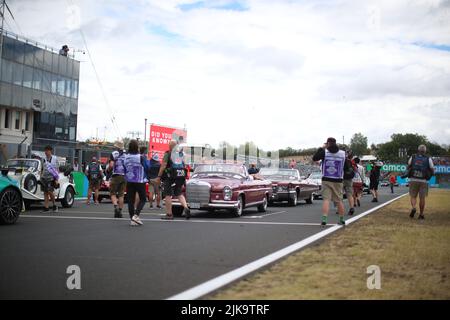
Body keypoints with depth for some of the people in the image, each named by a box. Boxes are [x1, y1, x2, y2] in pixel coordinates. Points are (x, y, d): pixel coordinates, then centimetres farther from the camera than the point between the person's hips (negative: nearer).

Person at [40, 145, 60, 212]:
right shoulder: (44, 159, 12)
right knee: (45, 192, 3)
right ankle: (46, 207, 6)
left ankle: (54, 205, 5)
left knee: (50, 191, -15)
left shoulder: (55, 159, 1)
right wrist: (41, 177, 12)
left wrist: (56, 179, -6)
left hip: (51, 178, -4)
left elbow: (57, 170, 0)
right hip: (44, 178, 4)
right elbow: (42, 169, 19)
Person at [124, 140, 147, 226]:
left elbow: (124, 169, 9)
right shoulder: (140, 157, -14)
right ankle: (136, 215, -10)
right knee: (142, 199, 8)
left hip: (129, 182, 4)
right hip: (140, 181, -4)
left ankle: (132, 219, 6)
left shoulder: (125, 157, 1)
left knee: (130, 200, 6)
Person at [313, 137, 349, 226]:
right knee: (339, 200, 12)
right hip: (338, 181, 2)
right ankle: (341, 220, 22)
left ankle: (324, 219, -18)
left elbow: (314, 158, 1)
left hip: (326, 180, -2)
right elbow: (346, 168, 6)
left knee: (326, 199, -5)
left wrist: (321, 148, 7)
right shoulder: (343, 154, 2)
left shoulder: (324, 152, -6)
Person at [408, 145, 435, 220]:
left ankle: (413, 208, -16)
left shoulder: (412, 157, 5)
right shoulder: (428, 159, 1)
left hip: (413, 180, 1)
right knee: (422, 198, 8)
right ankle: (421, 215, 12)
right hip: (423, 181, -1)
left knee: (413, 196, 11)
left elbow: (408, 167, 16)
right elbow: (432, 171, 2)